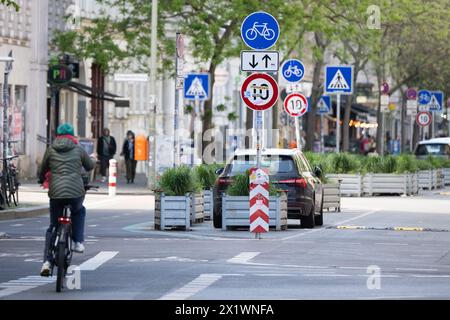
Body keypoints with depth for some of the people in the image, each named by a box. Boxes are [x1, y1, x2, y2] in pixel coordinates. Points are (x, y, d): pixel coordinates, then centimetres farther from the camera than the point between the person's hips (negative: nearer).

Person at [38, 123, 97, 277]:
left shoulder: (51, 149, 8)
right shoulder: (78, 149, 7)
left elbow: (42, 170, 16)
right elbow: (89, 166, 22)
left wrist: (42, 180, 39)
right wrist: (93, 159, 46)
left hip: (56, 193, 0)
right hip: (76, 192, 0)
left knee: (53, 226, 14)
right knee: (79, 211, 34)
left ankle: (47, 261, 2)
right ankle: (78, 242, 19)